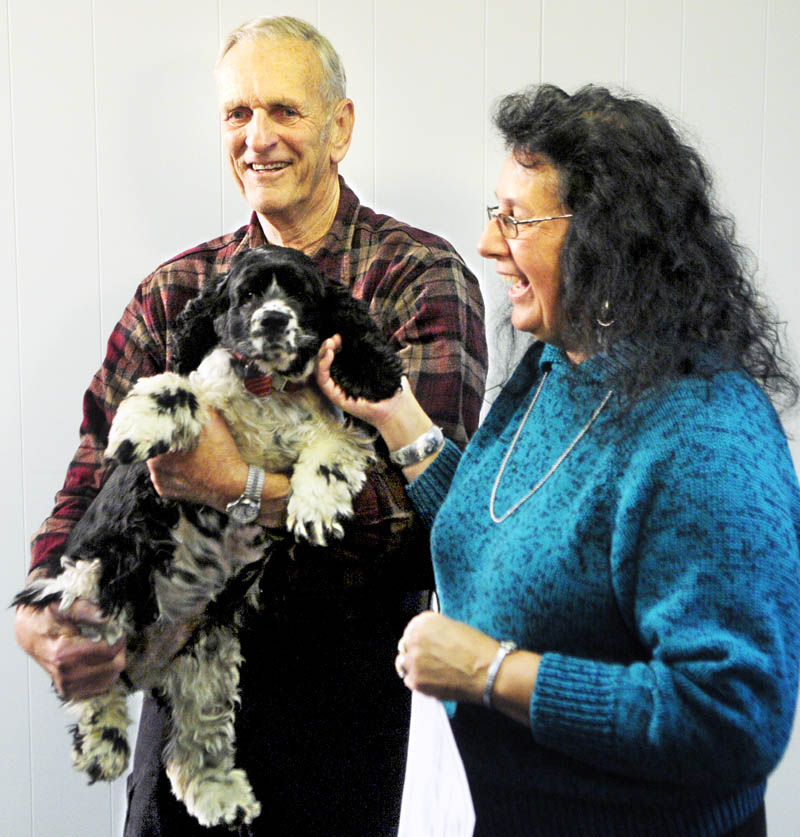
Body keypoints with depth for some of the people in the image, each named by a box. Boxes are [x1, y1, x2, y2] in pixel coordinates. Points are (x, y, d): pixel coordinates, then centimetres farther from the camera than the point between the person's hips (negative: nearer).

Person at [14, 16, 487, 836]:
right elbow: (96, 470, 2)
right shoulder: (176, 289, 5)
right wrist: (35, 615, -15)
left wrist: (244, 487, -26)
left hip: (347, 671, -3)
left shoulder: (422, 277, -8)